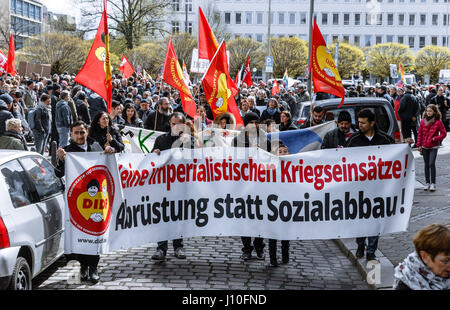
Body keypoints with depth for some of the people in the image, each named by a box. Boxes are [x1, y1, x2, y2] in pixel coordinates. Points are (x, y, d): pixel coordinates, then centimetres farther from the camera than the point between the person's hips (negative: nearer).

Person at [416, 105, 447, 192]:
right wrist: (419, 145, 3)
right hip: (424, 147, 4)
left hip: (433, 147, -4)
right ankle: (427, 183, 18)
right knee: (427, 165, 10)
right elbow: (420, 134, 7)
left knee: (432, 164, -13)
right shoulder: (423, 121, 3)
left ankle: (433, 183, -7)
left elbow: (444, 134, -3)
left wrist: (435, 138, -16)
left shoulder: (438, 122, -7)